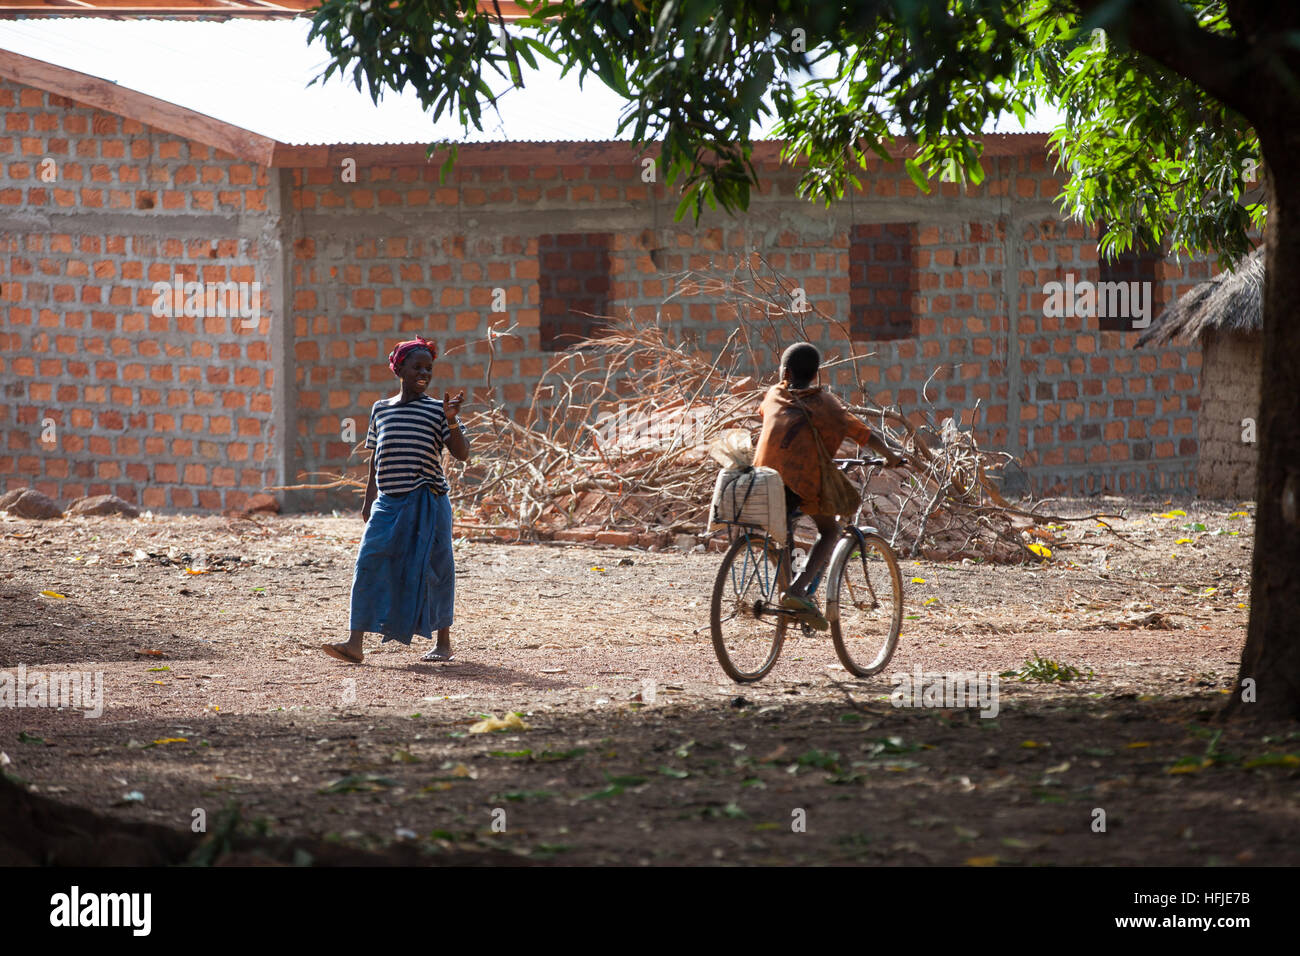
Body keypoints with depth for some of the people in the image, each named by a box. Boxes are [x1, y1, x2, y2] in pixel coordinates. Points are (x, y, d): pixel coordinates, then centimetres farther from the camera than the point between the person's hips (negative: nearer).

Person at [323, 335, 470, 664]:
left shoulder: (437, 410, 1)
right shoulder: (381, 409, 11)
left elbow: (462, 454, -5)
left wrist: (452, 423, -20)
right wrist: (369, 501, 17)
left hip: (428, 501, -3)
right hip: (389, 502, 3)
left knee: (434, 569, 2)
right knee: (369, 565, -8)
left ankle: (443, 642, 17)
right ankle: (355, 643, -11)